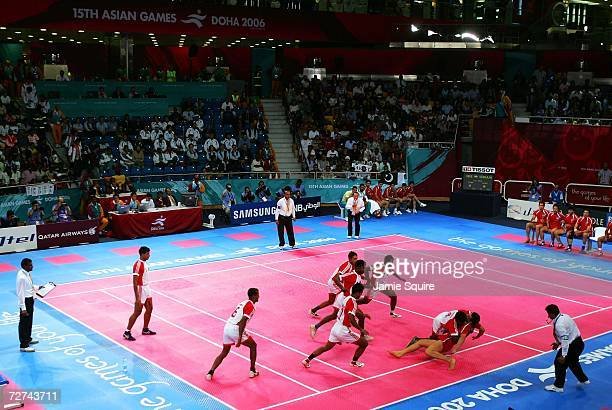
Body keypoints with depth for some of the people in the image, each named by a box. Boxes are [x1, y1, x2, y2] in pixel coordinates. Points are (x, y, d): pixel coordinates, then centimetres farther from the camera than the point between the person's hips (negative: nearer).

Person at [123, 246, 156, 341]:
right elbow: (135, 283, -23)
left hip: (147, 288, 9)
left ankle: (145, 329, 28)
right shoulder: (137, 265, -22)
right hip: (140, 290, -9)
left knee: (149, 309, 14)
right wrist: (137, 298, -25)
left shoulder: (144, 263, 6)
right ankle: (127, 332, 6)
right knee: (137, 312, -3)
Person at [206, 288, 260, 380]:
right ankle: (252, 371, 17)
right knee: (253, 346, 13)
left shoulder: (243, 303, 19)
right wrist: (239, 339, -22)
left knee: (224, 353, 18)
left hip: (227, 327, 8)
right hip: (235, 330, -8)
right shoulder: (250, 306, -8)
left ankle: (210, 372, 6)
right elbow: (242, 321, -19)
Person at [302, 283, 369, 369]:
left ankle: (307, 360, 19)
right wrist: (361, 329, -21)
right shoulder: (352, 302, -19)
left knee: (326, 347, 23)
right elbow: (351, 319, -28)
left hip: (336, 327, 8)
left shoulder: (347, 298, 7)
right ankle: (354, 362, 26)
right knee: (364, 343, 7)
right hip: (343, 330, -8)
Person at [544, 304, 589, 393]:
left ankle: (558, 386, 15)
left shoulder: (559, 324, -27)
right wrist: (558, 343, 15)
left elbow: (565, 340, -28)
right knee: (573, 362, 30)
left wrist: (563, 355, -25)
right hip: (578, 343, 10)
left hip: (572, 346, -10)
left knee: (560, 363, 4)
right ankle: (583, 379, 46)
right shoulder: (563, 316, 2)